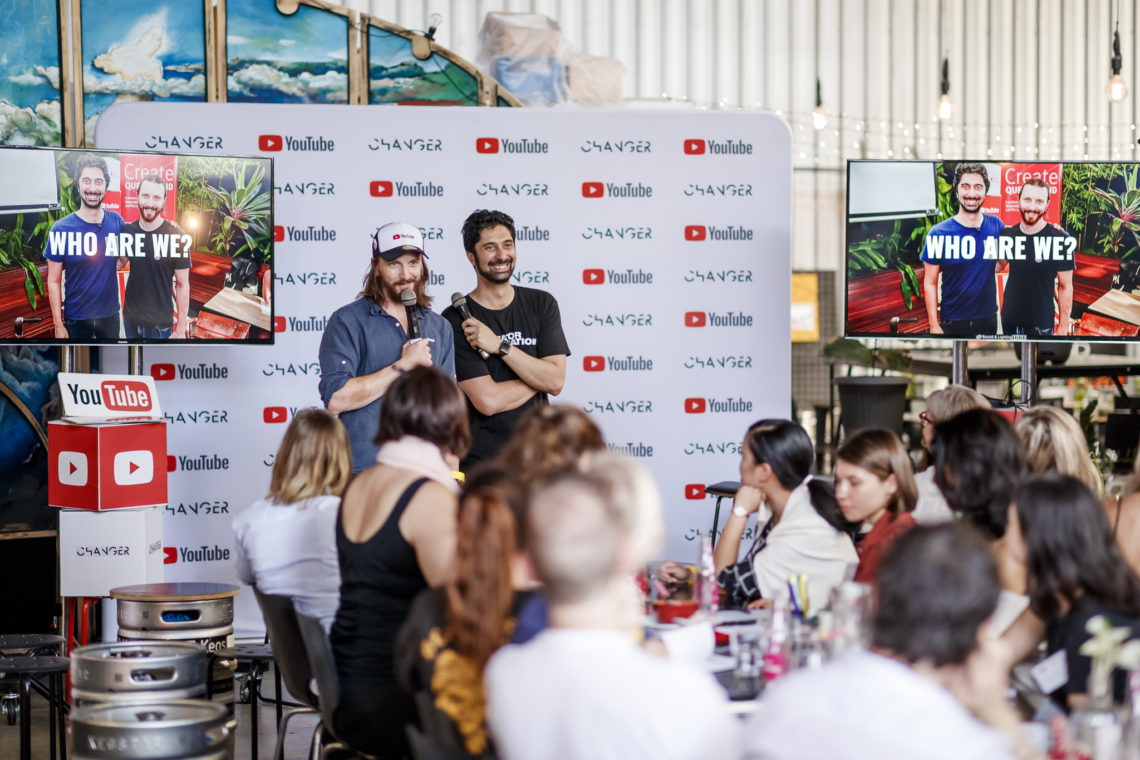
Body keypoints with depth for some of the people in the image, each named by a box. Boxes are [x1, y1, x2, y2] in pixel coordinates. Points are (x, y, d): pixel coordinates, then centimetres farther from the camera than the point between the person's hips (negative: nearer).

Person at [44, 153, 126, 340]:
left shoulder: (117, 222, -2)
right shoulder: (61, 229, -10)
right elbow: (54, 281, -7)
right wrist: (58, 325, -10)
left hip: (110, 316, 3)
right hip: (75, 320, -3)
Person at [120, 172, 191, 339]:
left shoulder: (176, 236, -13)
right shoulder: (128, 230, 0)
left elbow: (182, 285, -10)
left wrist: (180, 329, -11)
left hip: (160, 324, -4)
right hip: (131, 319, 4)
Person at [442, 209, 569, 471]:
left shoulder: (541, 304, 7)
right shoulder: (456, 319, -8)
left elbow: (556, 381, -4)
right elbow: (488, 401, -15)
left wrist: (500, 346, -12)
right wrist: (537, 376, -2)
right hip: (480, 459, -3)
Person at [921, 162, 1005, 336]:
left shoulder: (995, 226, 0)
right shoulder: (938, 233, -9)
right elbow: (930, 283, -6)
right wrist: (934, 326, -10)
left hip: (988, 320, 3)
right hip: (952, 322, -3)